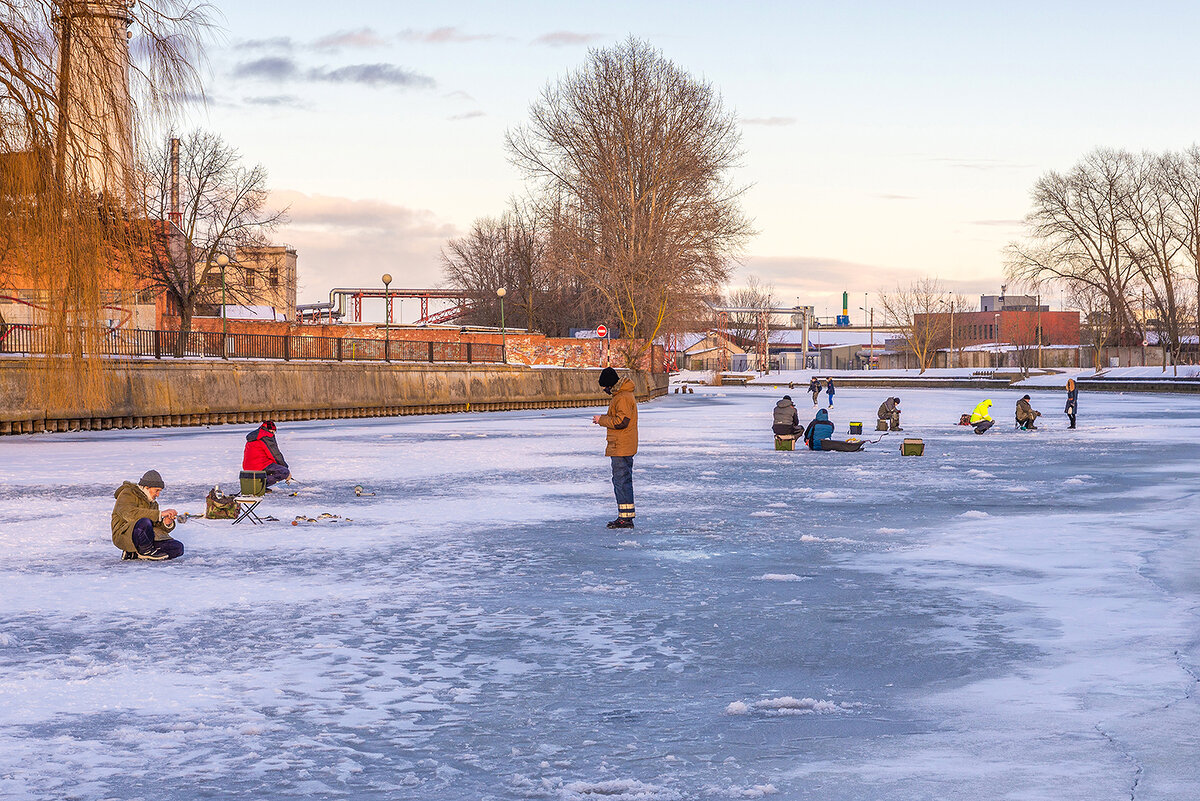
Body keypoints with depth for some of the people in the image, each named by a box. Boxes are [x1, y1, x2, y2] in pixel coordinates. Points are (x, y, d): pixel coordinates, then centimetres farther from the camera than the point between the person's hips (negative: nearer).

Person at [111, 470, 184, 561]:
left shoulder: (153, 503, 21)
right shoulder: (128, 494, -6)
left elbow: (157, 525, 14)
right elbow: (130, 514, -27)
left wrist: (166, 523, -11)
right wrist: (160, 514, -29)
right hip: (124, 535, -8)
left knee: (178, 548, -10)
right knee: (144, 522, -39)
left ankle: (134, 554, -4)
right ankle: (146, 551, -12)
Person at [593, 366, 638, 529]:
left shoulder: (623, 398, -17)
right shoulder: (621, 395, 17)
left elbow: (621, 421, -22)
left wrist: (602, 419, -11)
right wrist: (604, 418, 10)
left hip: (621, 448, -11)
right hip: (622, 447, 11)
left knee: (621, 481, -9)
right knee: (624, 481, 13)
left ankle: (626, 518, -9)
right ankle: (625, 516, 17)